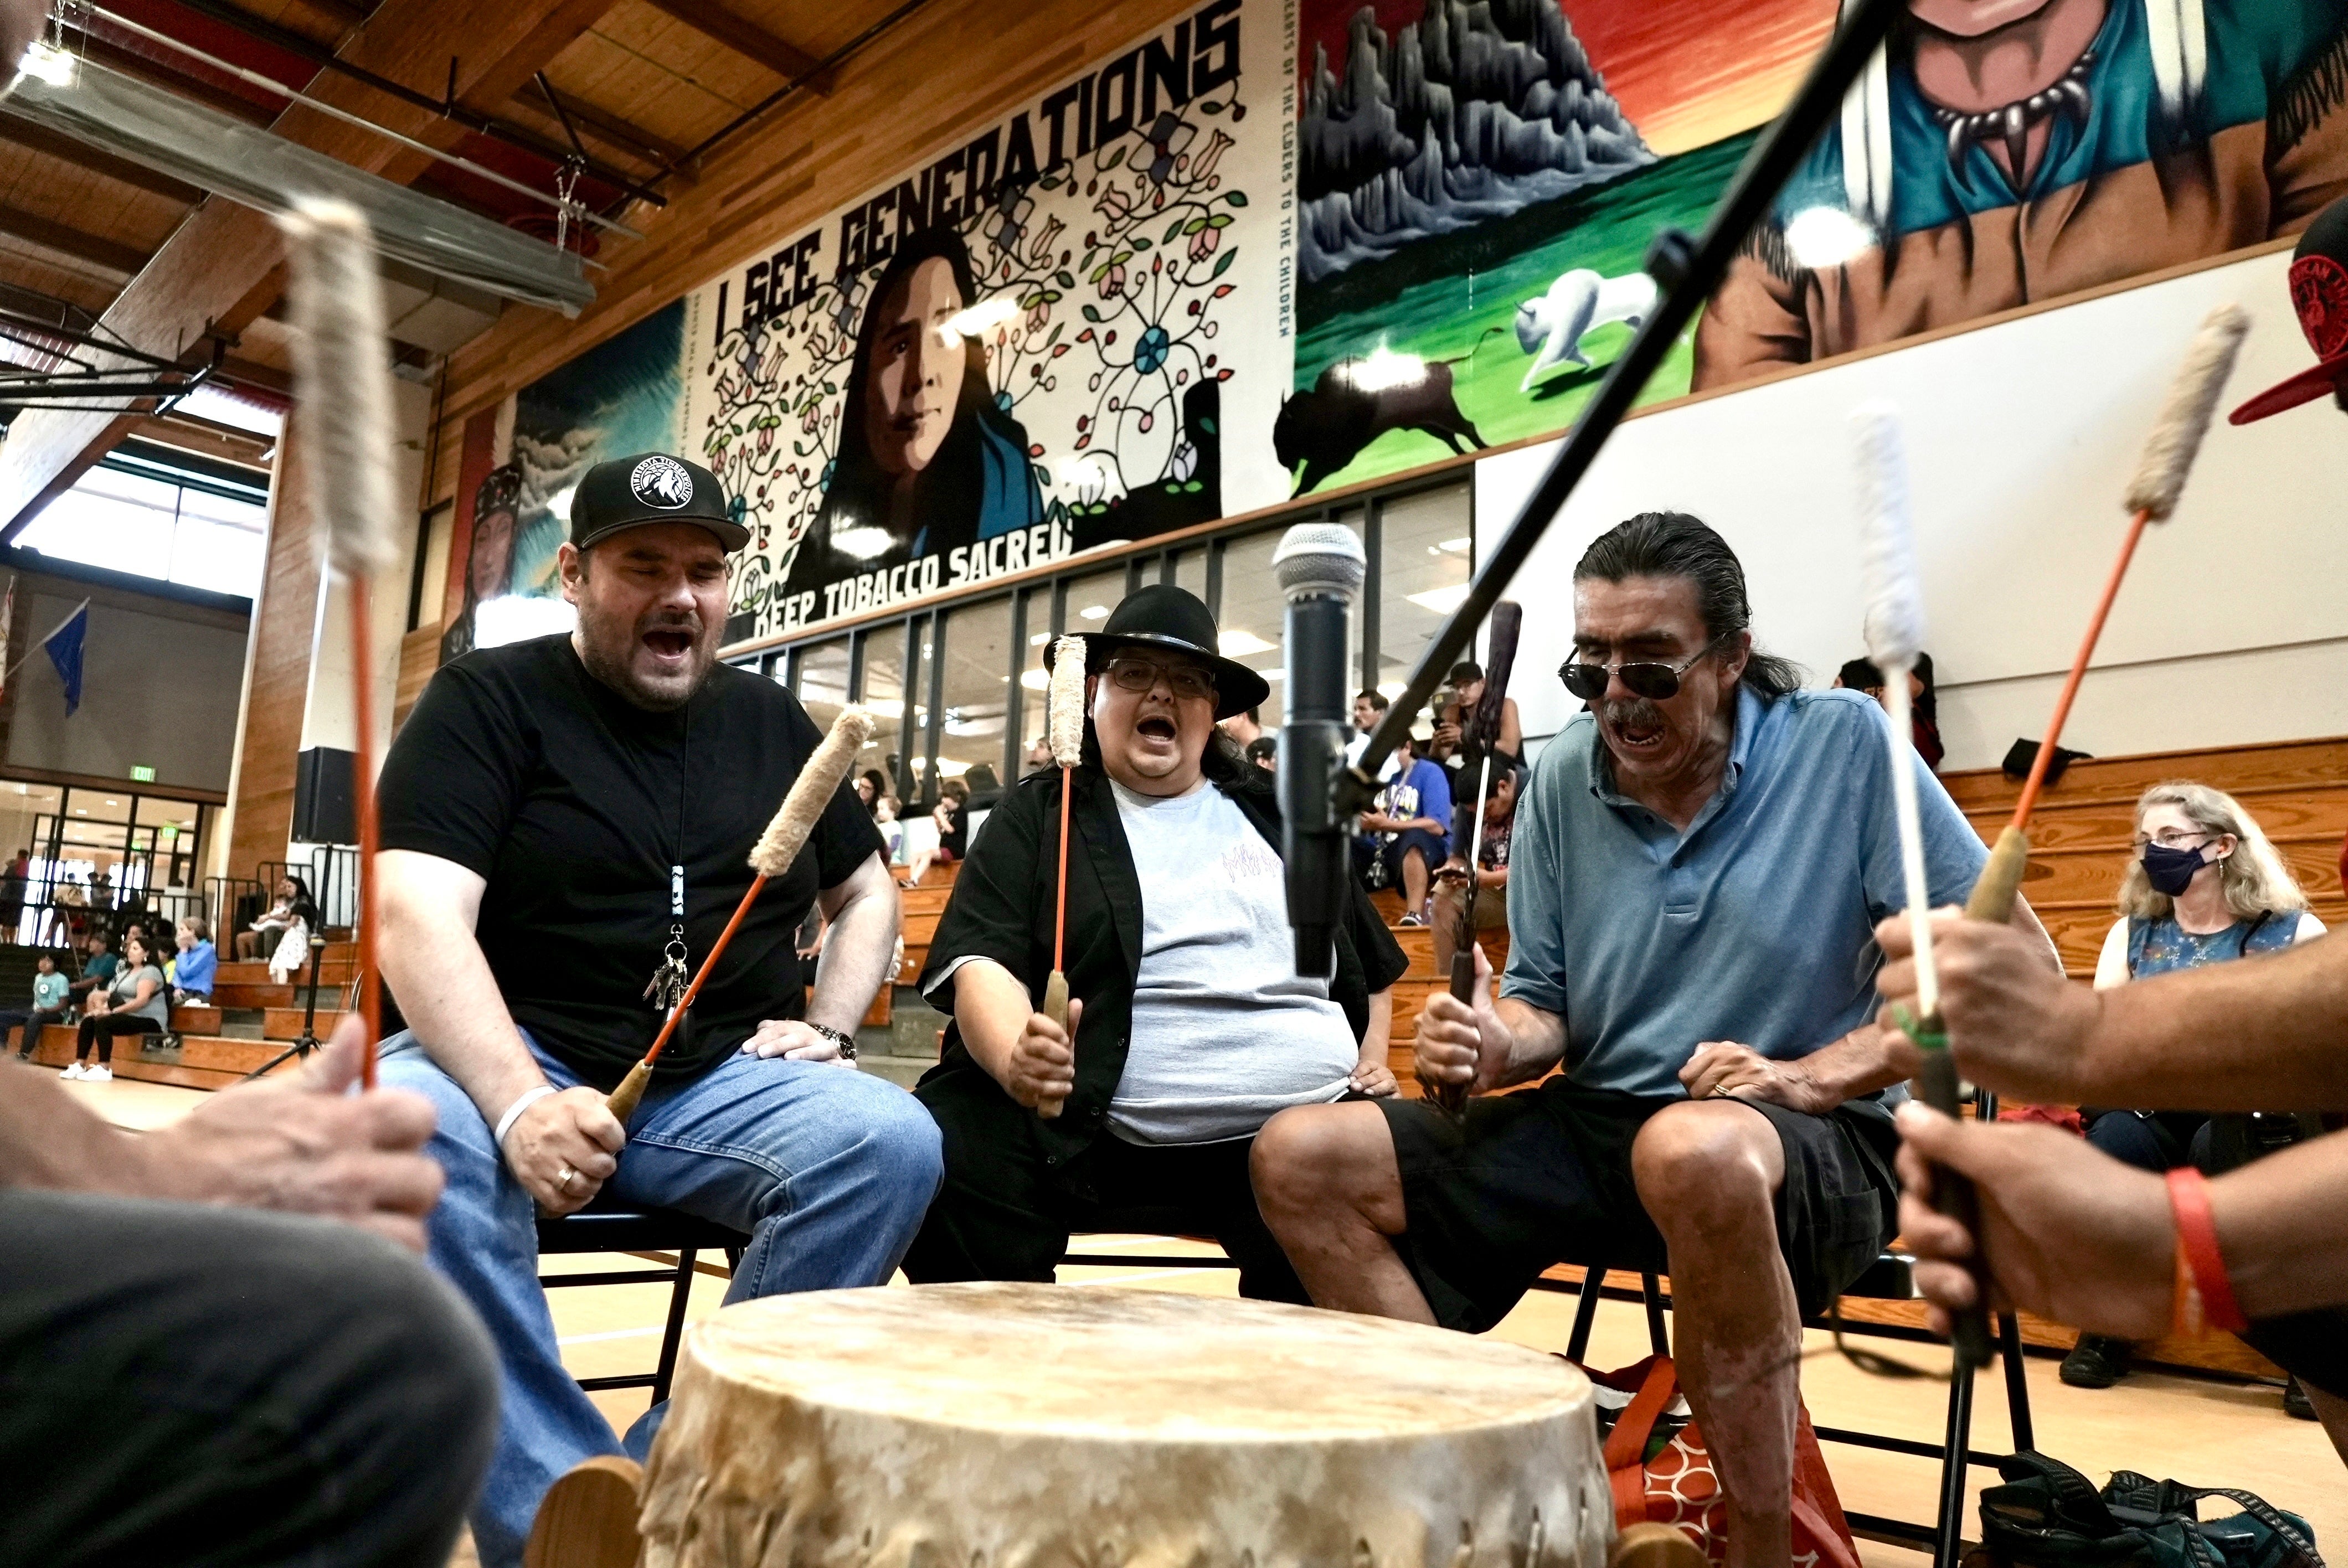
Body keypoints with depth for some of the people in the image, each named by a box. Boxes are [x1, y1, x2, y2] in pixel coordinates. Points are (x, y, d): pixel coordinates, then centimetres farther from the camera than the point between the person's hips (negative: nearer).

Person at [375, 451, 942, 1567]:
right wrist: (518, 1099, -32)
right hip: (512, 1060, -2)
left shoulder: (770, 720, 11)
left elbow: (868, 894, 22)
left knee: (891, 1141, -25)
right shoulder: (488, 701, -1)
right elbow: (419, 915, -16)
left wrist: (829, 1026, 3)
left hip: (728, 1081, 3)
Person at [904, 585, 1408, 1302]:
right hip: (1113, 1138, -2)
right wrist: (1016, 1056, -25)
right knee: (960, 1157, -28)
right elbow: (984, 960, -5)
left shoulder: (1278, 810, 19)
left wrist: (1371, 1058, 15)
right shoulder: (1037, 815, 9)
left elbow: (1371, 959, 30)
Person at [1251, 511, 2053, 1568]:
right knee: (1302, 1160, -11)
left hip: (1815, 1150, -4)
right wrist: (1496, 1046, -13)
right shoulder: (1561, 783, 3)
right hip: (1590, 1126, 5)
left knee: (1695, 1149, -41)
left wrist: (1813, 1075, -18)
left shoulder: (1845, 744, -7)